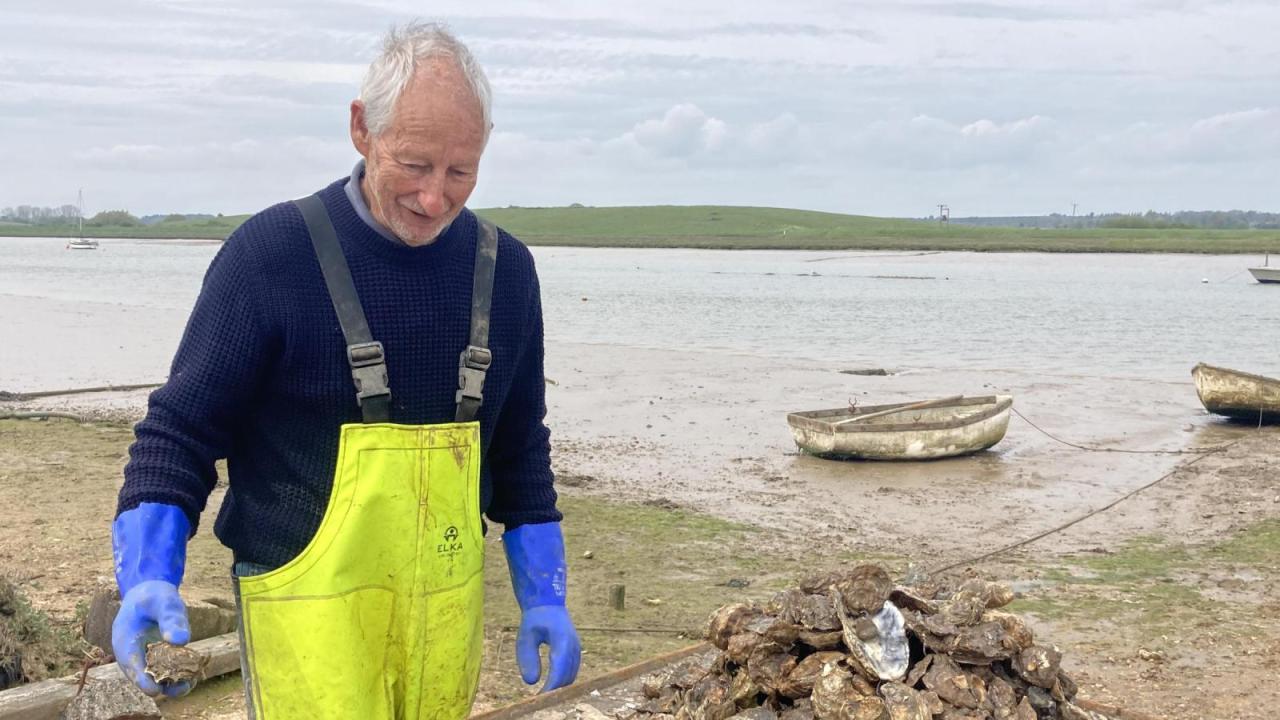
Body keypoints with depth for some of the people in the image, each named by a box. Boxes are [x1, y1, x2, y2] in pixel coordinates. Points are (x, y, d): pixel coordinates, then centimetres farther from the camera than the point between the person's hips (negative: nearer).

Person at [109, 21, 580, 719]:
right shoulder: (271, 253, -11)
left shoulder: (505, 268, 4)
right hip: (310, 602, -4)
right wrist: (148, 577, -21)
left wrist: (543, 597, 12)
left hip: (448, 603, 5)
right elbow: (180, 428, -7)